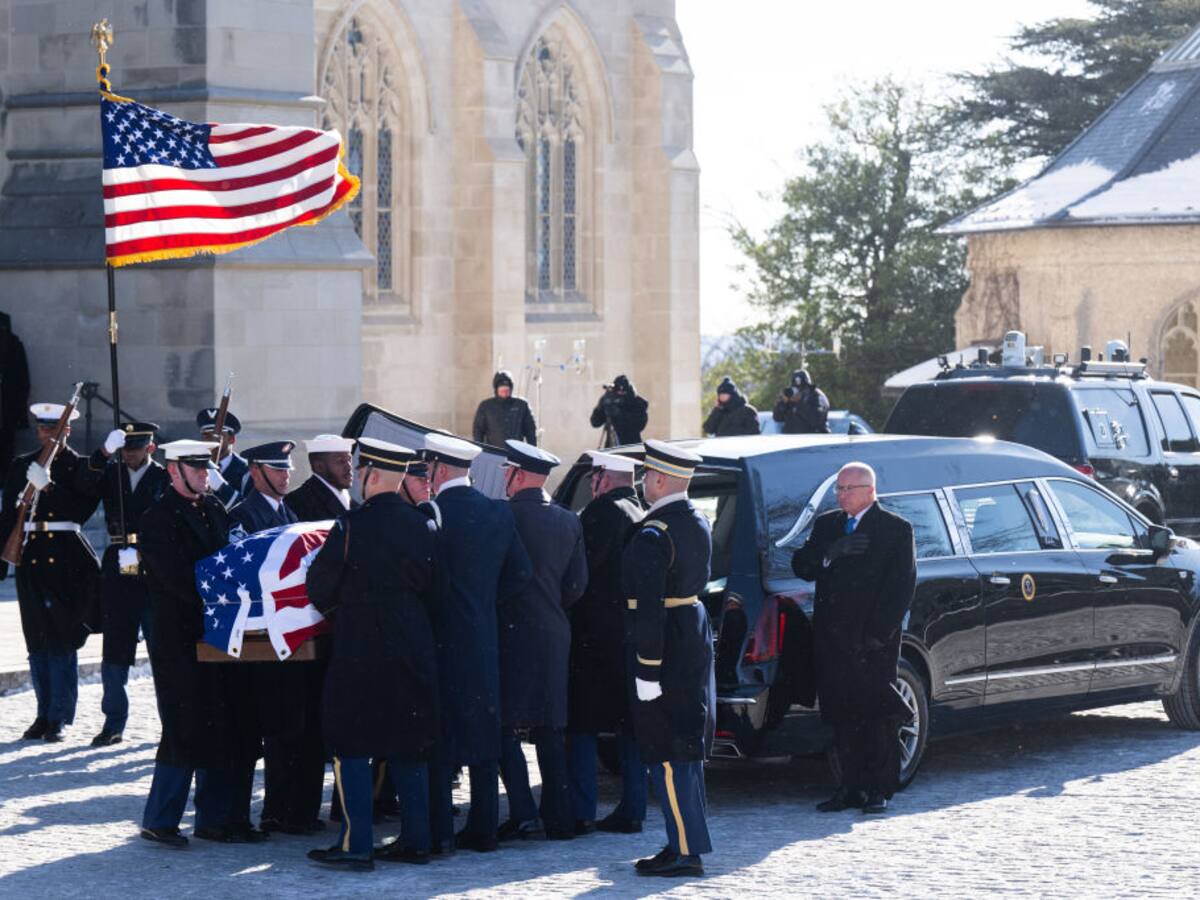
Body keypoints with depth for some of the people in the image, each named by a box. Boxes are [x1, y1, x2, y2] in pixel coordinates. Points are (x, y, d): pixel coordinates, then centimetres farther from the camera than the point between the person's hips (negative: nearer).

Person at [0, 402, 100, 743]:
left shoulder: (81, 467, 3)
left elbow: (81, 511, -10)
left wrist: (49, 487, -19)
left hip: (67, 559, -3)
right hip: (31, 558, 3)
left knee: (63, 641, -6)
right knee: (37, 641, 6)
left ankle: (58, 718, -3)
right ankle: (45, 713, 14)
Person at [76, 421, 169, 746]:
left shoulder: (165, 478, 1)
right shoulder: (110, 474, 10)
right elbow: (85, 485, -10)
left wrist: (142, 553, -16)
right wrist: (105, 453, -24)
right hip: (117, 569, 3)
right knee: (114, 648, 5)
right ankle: (113, 722, 11)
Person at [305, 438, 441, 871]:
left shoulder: (353, 525, -13)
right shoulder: (424, 526, 3)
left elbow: (319, 585, -5)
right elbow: (434, 587, 10)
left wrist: (331, 608, 15)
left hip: (360, 652, -6)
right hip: (414, 652, 6)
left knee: (351, 746, 1)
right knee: (409, 745, 12)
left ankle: (356, 844, -3)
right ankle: (415, 838, 14)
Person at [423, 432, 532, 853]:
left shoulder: (432, 514, -14)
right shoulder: (499, 513, 5)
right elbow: (520, 573, 9)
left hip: (442, 640, -6)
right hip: (484, 641, 6)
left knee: (436, 738, -1)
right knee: (483, 735, 11)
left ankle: (439, 831, -3)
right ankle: (483, 828, 14)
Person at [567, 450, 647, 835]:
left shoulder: (603, 512, -12)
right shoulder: (642, 516, 13)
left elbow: (580, 568, -18)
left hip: (597, 637, -8)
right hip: (634, 639, 8)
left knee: (582, 728, -2)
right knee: (630, 726, 11)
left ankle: (580, 812, -3)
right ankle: (631, 811, 12)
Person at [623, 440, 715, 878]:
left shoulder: (653, 535, -19)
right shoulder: (699, 523, 10)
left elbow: (649, 607, -22)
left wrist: (647, 670, -21)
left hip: (666, 648, -9)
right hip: (695, 638, 9)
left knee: (665, 754, -5)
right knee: (686, 747, 15)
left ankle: (684, 850, -6)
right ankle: (690, 842, 21)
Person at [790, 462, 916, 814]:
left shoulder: (895, 529, -1)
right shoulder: (826, 525, 15)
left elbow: (902, 586, -6)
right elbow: (801, 567, 6)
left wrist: (879, 633, -14)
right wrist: (830, 553, -13)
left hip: (872, 640, -5)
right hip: (832, 639, 5)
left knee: (877, 715, -2)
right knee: (842, 717, 6)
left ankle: (879, 790, 4)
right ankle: (851, 788, 12)